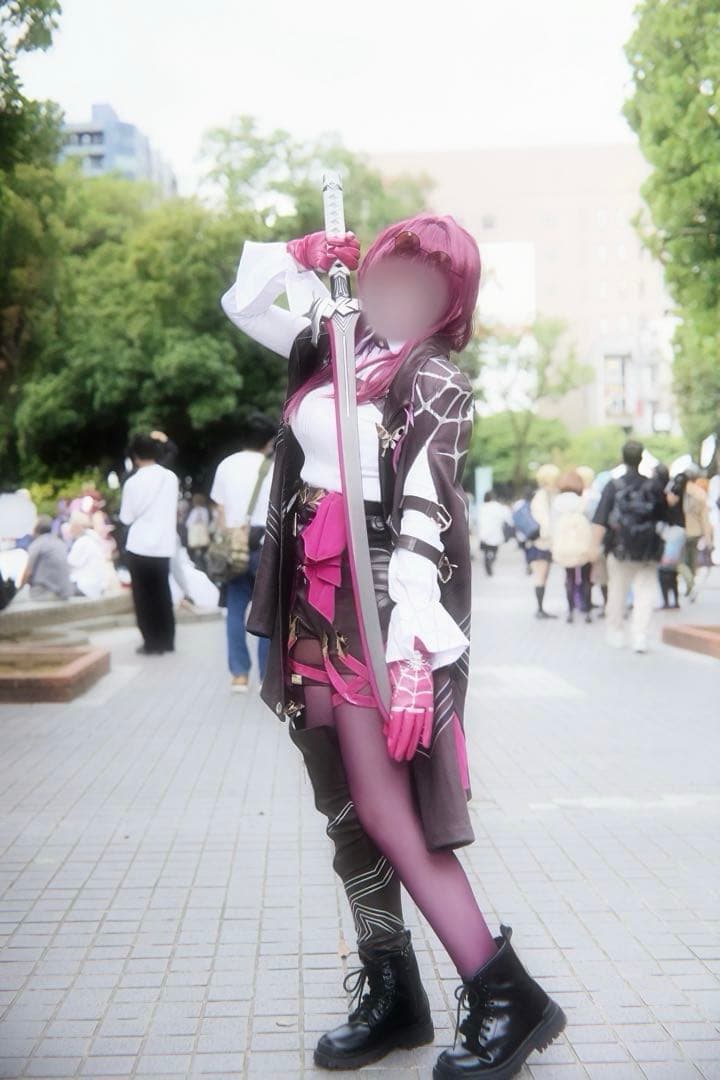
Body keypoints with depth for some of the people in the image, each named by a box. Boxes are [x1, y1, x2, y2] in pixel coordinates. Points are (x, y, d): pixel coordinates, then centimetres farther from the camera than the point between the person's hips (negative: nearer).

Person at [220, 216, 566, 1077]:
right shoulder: (336, 347, 13)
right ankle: (390, 993, 20)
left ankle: (509, 998, -1)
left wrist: (408, 644, -26)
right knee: (345, 811, 9)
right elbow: (244, 302, 27)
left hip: (377, 604, -7)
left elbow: (423, 518, -18)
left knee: (385, 811, -10)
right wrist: (304, 255, 9)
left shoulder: (434, 381, -7)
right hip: (315, 601, 7)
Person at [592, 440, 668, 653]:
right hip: (648, 552, 0)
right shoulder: (654, 487, -1)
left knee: (617, 592, 13)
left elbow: (600, 521, -12)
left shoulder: (613, 486, -6)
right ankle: (640, 638, -5)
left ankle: (616, 634, 24)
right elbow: (663, 518, 8)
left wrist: (595, 546, -10)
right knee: (645, 593, 3)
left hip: (620, 549, 0)